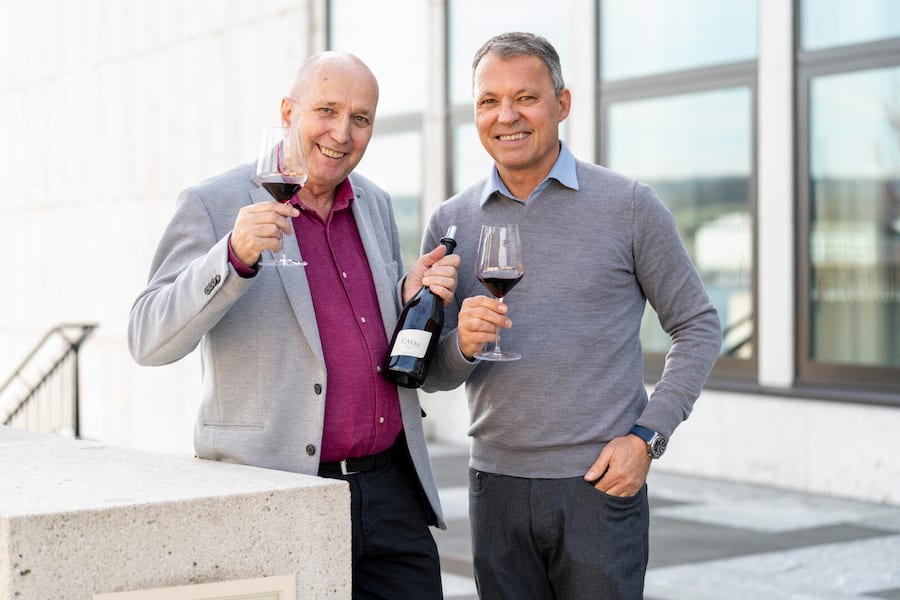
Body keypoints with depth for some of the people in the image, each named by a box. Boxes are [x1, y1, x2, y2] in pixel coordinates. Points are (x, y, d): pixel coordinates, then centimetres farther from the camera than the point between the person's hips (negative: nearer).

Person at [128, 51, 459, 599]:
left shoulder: (375, 206, 12)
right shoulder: (213, 205, -6)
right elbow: (150, 341, -15)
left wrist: (412, 298, 0)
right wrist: (235, 256, -29)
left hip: (393, 492, 5)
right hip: (275, 504, -5)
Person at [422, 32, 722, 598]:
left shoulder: (628, 206, -2)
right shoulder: (450, 223, 7)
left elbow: (698, 326, 3)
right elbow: (433, 375, 9)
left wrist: (647, 437, -7)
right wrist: (463, 344, -14)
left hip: (601, 487, -3)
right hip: (496, 485, 3)